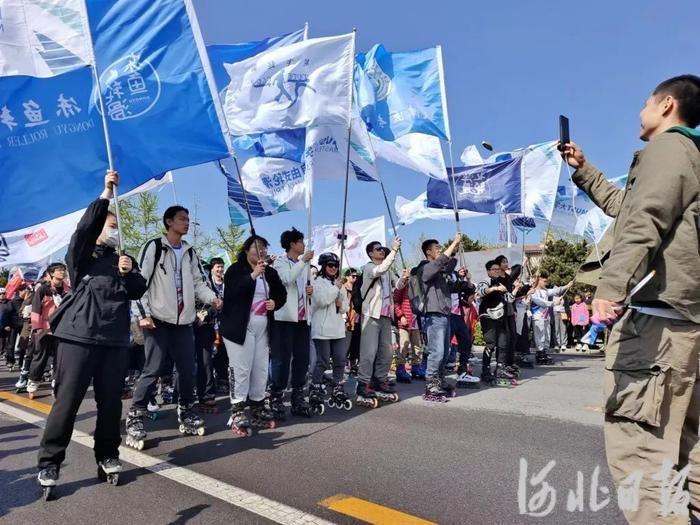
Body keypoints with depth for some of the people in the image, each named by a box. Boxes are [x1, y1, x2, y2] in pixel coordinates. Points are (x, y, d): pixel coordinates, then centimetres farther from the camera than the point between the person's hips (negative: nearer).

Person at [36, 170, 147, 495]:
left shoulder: (124, 259, 19)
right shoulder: (82, 255, 7)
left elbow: (139, 291, 9)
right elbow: (85, 228, -13)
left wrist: (129, 272, -10)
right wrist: (106, 195, -19)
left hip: (115, 338, 4)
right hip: (79, 335, -4)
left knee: (111, 401, 6)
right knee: (67, 401, -2)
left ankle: (107, 456, 20)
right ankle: (49, 463, 10)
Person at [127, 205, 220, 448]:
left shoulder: (190, 252, 17)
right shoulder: (154, 247, -1)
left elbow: (198, 282, 15)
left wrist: (211, 297, -5)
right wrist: (143, 314, -14)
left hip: (184, 320, 6)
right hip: (158, 319, -6)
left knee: (187, 369, 7)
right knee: (154, 369, -9)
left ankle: (186, 414, 21)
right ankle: (135, 419, 2)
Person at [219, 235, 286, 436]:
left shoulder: (270, 272, 11)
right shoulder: (235, 269, -4)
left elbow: (282, 293, 20)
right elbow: (231, 292, -20)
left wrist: (276, 303, -2)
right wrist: (253, 275, -25)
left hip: (263, 327, 6)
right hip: (240, 327, -6)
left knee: (261, 369, 9)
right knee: (240, 369, -8)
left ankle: (258, 409, 22)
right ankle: (237, 413, -1)